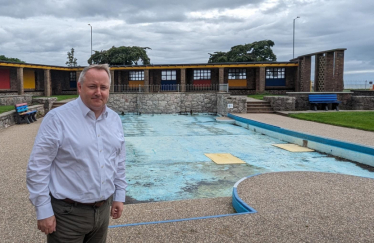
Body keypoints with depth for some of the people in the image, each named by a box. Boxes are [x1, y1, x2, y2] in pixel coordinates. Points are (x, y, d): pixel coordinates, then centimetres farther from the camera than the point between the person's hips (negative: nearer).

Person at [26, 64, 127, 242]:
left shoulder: (115, 119, 3)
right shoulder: (57, 118, -15)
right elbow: (37, 168, -13)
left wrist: (119, 196, 10)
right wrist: (43, 211, -12)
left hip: (103, 209, 5)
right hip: (68, 213, -5)